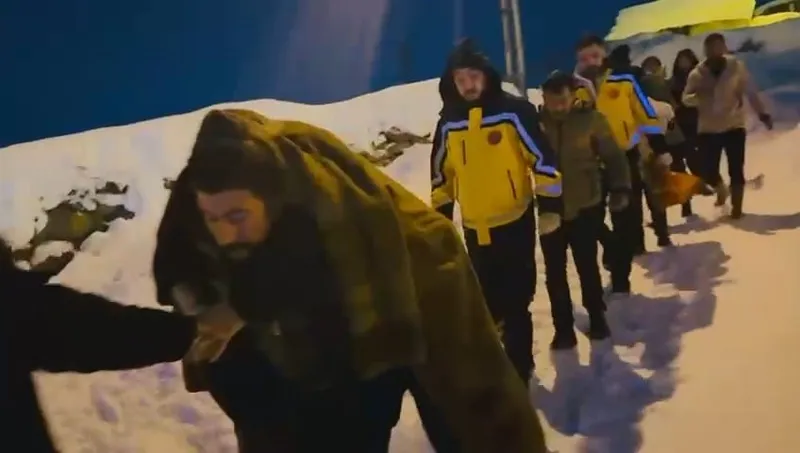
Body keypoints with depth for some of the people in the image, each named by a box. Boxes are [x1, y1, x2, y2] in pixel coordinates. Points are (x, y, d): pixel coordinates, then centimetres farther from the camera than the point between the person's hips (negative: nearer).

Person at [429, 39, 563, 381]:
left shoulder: (514, 111, -10)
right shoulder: (449, 122, 3)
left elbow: (543, 159, -8)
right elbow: (441, 175, 12)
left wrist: (550, 207, -11)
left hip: (516, 223, -4)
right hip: (474, 229, 4)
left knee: (515, 302, 2)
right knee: (486, 302, 17)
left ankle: (518, 367, 16)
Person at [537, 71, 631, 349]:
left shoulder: (591, 119, -10)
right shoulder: (536, 122, -6)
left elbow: (613, 156, -4)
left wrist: (620, 189, -14)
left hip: (586, 208, -1)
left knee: (587, 266, 12)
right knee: (555, 272, 7)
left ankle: (596, 318, 30)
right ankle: (563, 327, 19)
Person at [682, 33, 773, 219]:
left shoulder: (736, 66, -4)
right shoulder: (697, 74, -1)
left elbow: (751, 92, -1)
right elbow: (686, 99, -3)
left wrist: (762, 114, -5)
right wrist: (700, 95, -24)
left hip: (734, 126, -1)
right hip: (708, 129, 1)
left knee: (736, 170, -3)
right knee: (709, 171, 1)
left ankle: (736, 206, 11)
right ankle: (722, 190, 34)